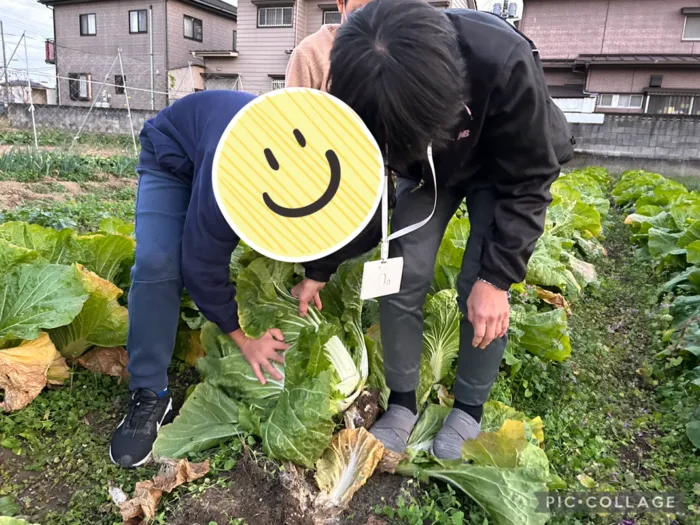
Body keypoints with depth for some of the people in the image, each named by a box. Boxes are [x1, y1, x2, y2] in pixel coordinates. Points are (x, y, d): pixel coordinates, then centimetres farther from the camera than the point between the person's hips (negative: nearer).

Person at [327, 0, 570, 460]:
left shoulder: (504, 62, -40)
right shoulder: (365, 86, -30)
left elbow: (528, 182, -26)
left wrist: (497, 278, -28)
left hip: (506, 169, -2)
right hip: (428, 171, 3)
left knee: (480, 290, -13)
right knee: (401, 278, -9)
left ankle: (470, 410, 12)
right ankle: (402, 404, 10)